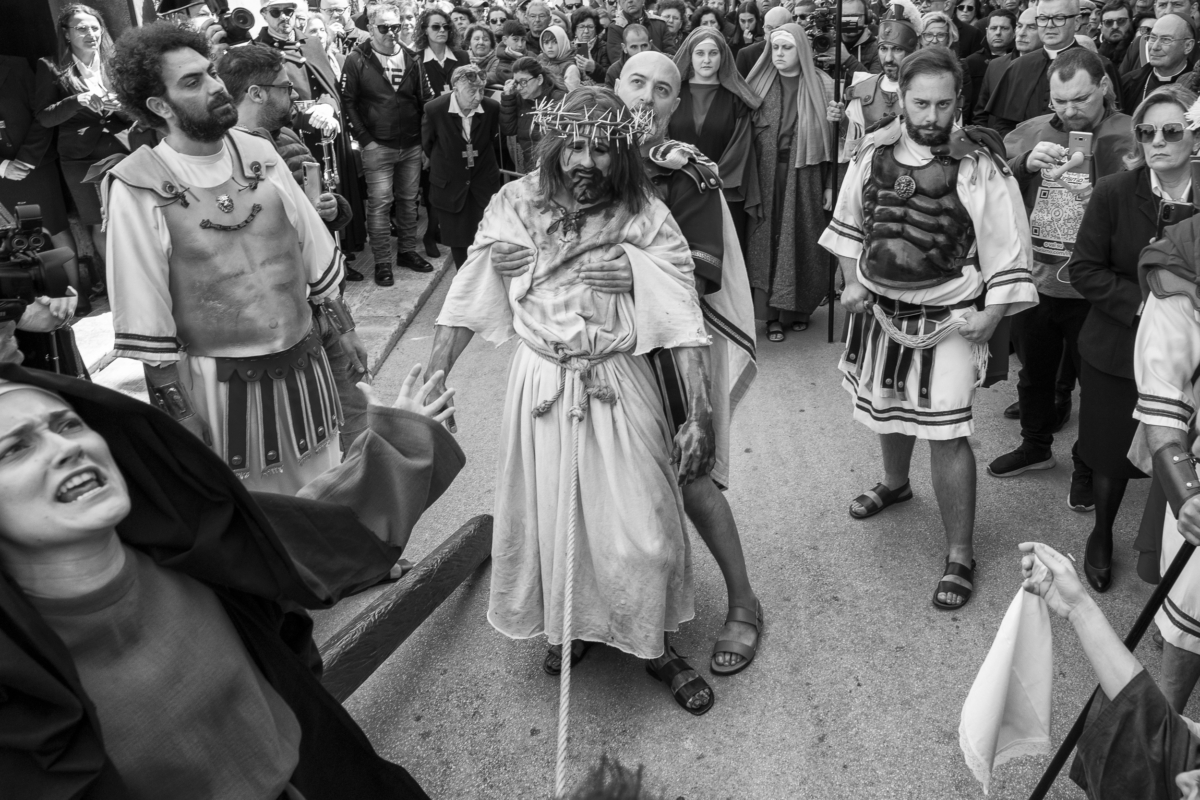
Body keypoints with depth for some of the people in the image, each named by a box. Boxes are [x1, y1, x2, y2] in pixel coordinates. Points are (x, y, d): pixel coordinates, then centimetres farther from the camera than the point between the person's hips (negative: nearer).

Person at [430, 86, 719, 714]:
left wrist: (700, 416, -21)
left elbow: (684, 320, -15)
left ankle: (654, 647, 30)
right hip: (540, 385, 2)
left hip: (619, 387, -2)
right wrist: (432, 383, -5)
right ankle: (566, 628, 43)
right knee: (546, 519, 15)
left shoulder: (645, 219, -10)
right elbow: (466, 302, -1)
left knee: (641, 532, 3)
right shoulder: (515, 207, -4)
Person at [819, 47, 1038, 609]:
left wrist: (992, 314, -14)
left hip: (948, 318, -4)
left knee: (945, 431, -7)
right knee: (889, 406, 24)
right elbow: (848, 222, 12)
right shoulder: (873, 153, -3)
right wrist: (852, 281, 4)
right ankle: (895, 483, 55)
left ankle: (959, 555, 8)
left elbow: (1007, 249, -9)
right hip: (878, 309, 5)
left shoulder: (979, 165, -15)